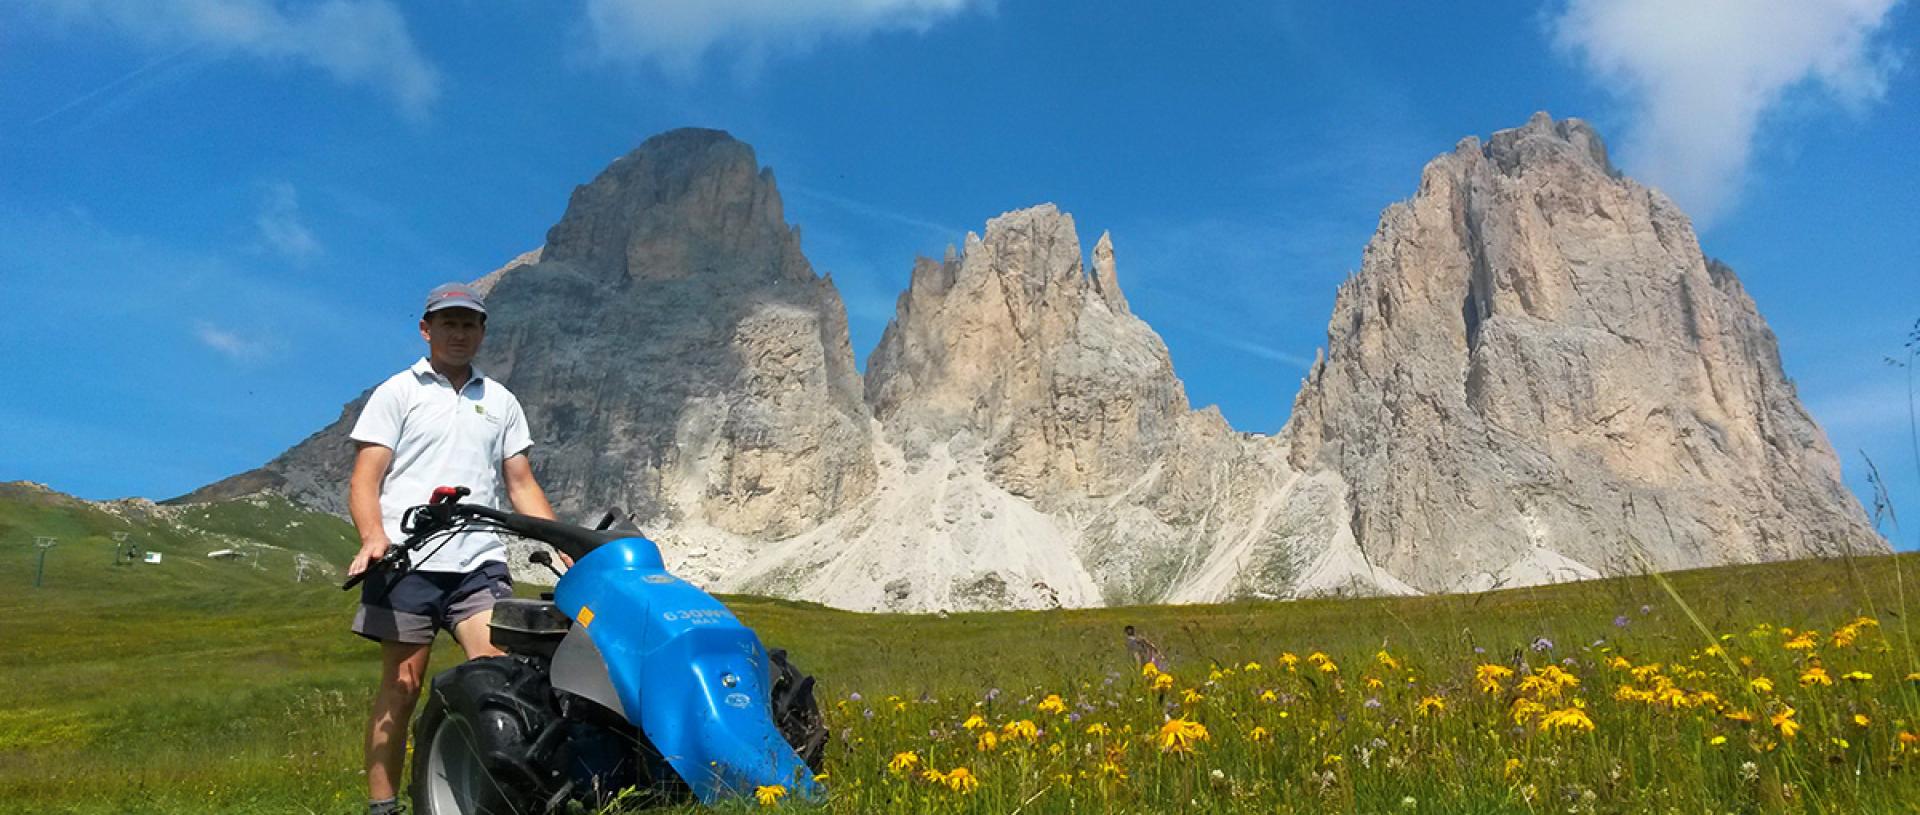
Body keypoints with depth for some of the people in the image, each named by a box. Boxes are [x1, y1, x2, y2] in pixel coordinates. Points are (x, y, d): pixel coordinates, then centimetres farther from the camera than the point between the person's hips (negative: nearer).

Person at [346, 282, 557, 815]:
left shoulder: (500, 400, 21)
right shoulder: (398, 392, 10)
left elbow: (521, 482, 19)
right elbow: (364, 479, 2)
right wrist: (373, 537, -18)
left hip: (480, 562, 3)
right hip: (409, 560, -2)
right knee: (401, 687, -1)